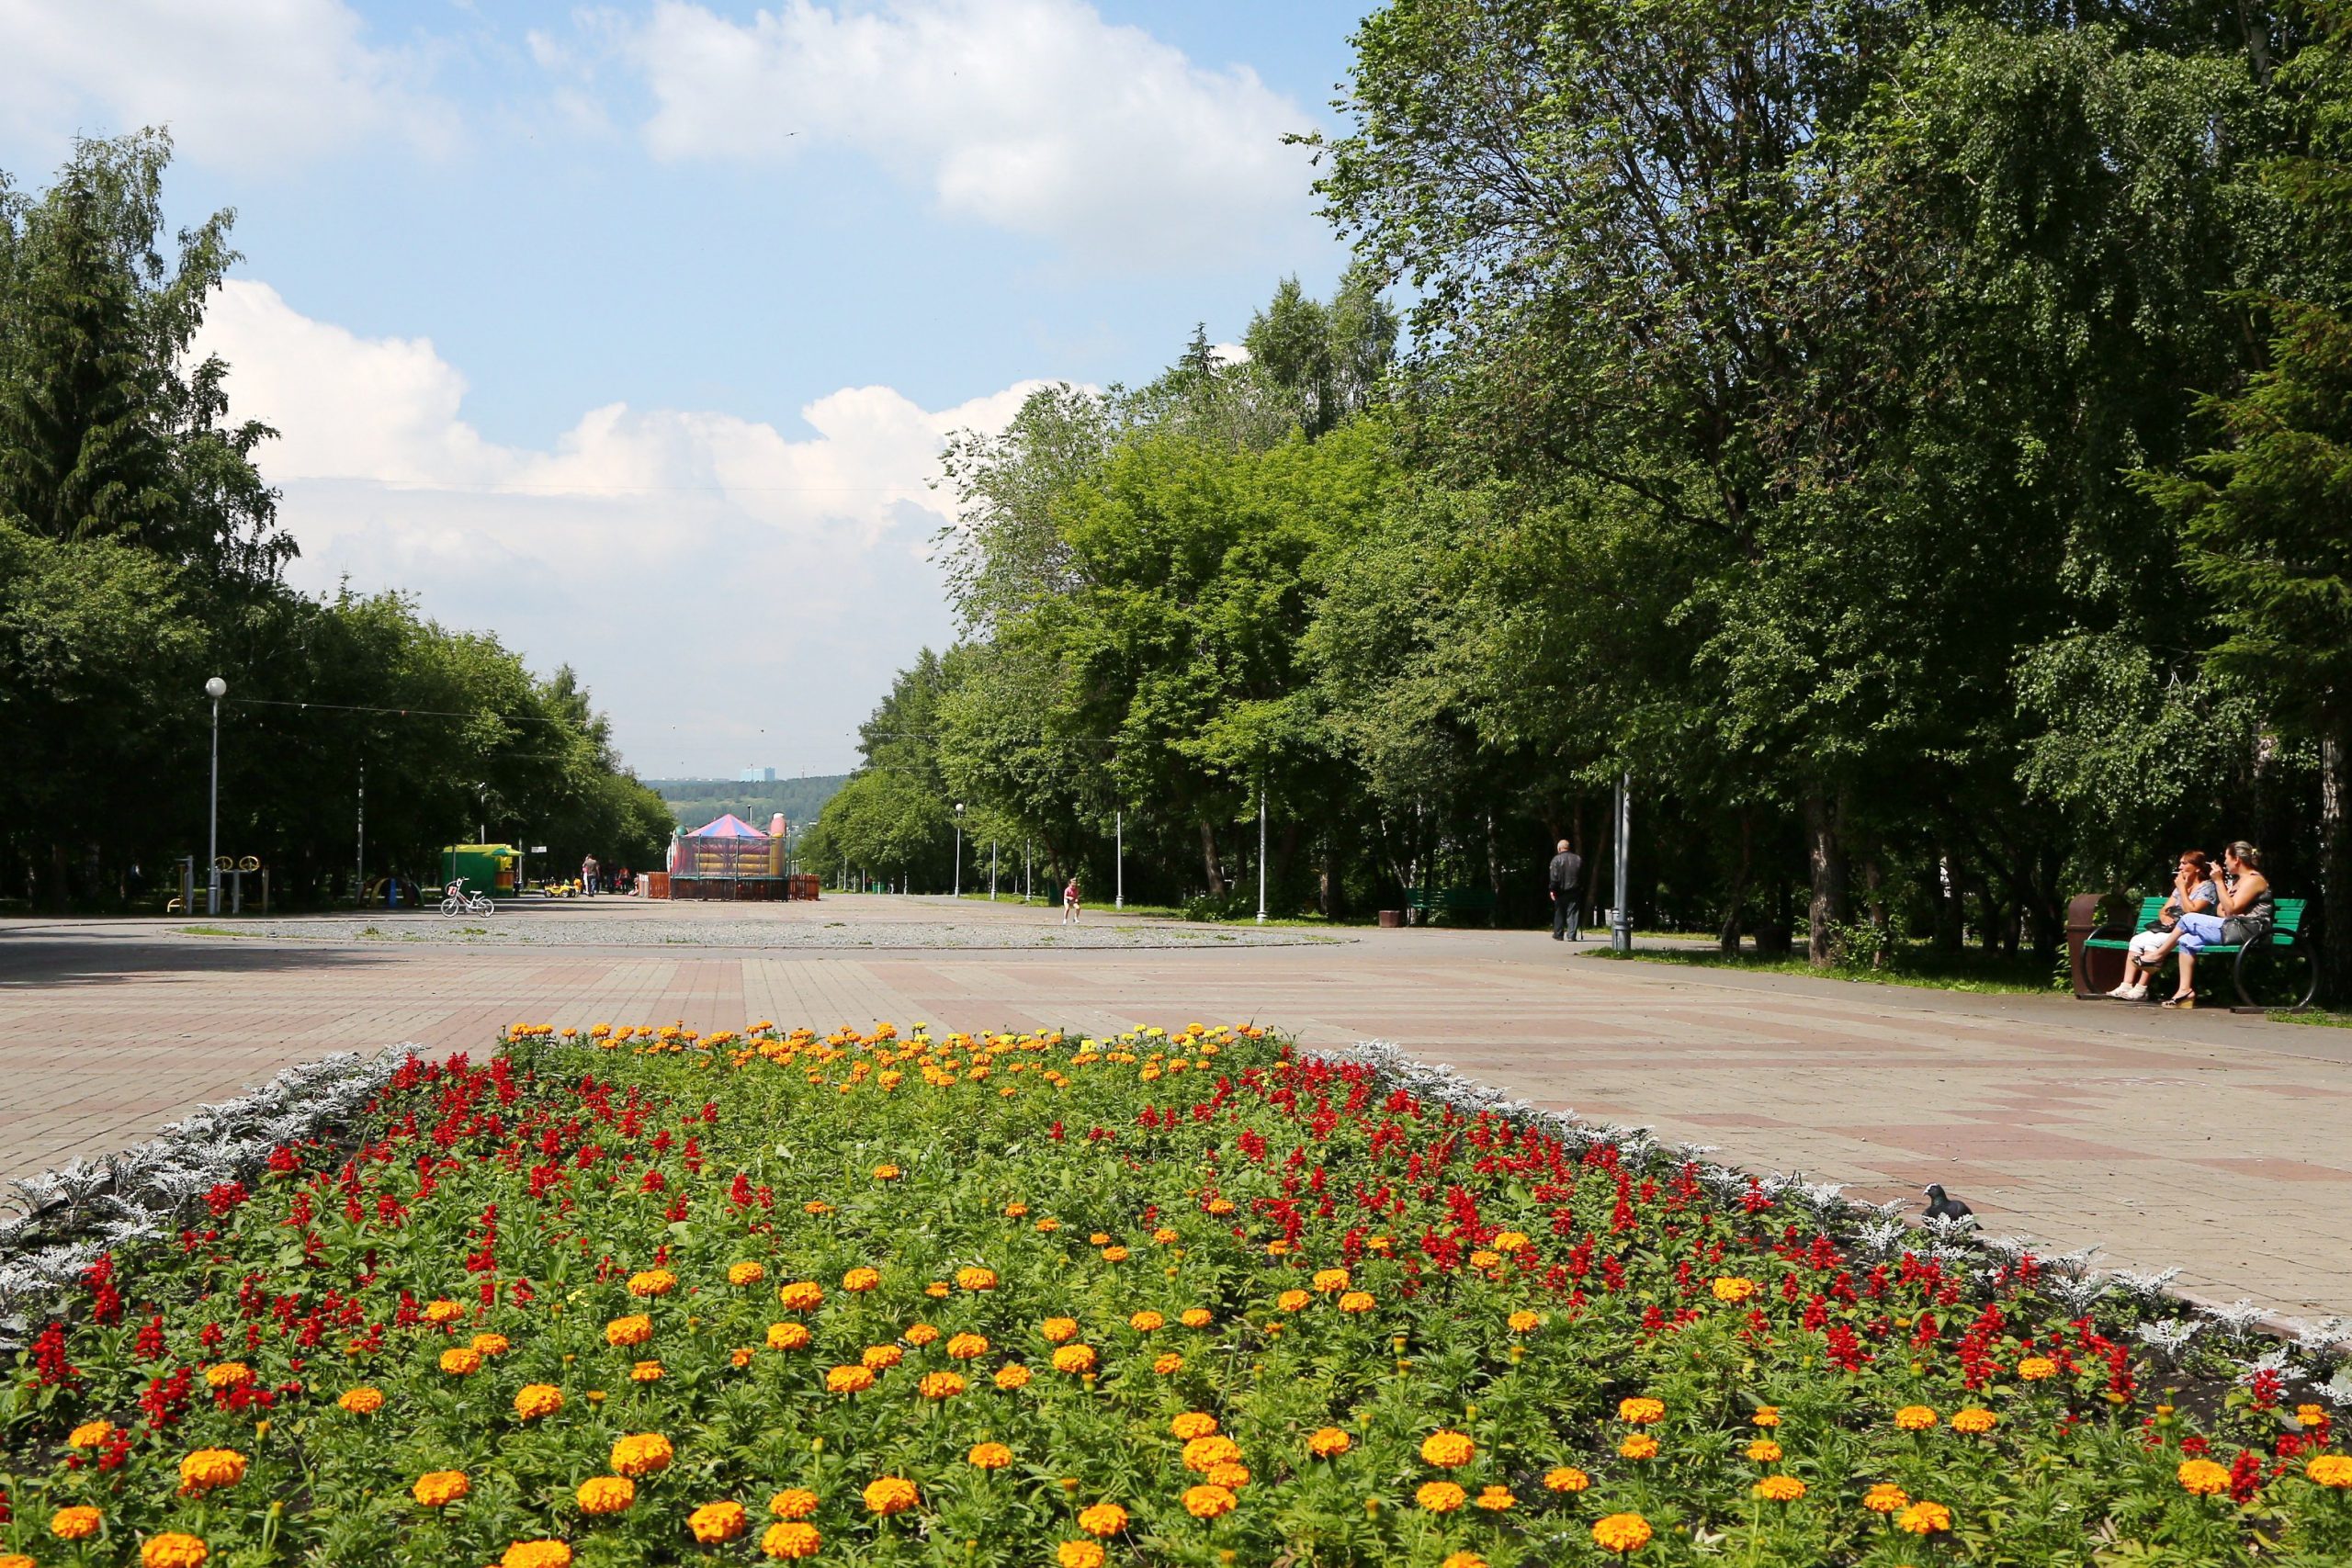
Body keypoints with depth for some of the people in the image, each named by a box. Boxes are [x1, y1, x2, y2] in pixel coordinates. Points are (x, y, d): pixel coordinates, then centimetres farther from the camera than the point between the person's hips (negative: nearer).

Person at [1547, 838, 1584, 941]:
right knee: (1572, 913, 3)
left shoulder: (1556, 859, -7)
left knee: (1559, 913, 9)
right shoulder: (1578, 859, 7)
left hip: (1561, 891, -2)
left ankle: (1558, 934, 15)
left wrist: (1552, 890, -8)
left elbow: (1554, 877, -11)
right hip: (1574, 890, 2)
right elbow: (1583, 875, 12)